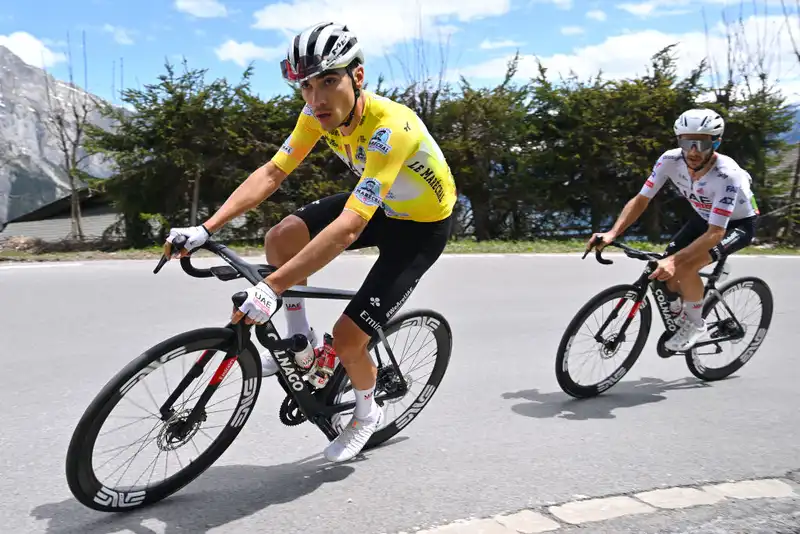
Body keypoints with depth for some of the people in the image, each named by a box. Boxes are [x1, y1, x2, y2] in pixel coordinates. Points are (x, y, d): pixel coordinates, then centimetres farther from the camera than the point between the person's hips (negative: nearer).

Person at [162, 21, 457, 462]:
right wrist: (206, 228, -24)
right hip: (375, 202, 7)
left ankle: (367, 413, 20)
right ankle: (300, 341, 10)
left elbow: (347, 229, -43)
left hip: (422, 225, -7)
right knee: (281, 239, -13)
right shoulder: (318, 114, -15)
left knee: (347, 338, -12)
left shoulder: (389, 127, -37)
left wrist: (272, 288, -47)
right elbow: (271, 174, -13)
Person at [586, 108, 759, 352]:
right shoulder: (670, 160, -25)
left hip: (738, 223, -5)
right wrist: (612, 233, -34)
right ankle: (681, 311, 25)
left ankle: (695, 323, -3)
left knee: (684, 268, -28)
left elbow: (715, 233, -40)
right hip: (703, 217, 5)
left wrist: (674, 260, -53)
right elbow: (641, 200, -19)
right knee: (664, 271, -7)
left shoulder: (728, 175, -38)